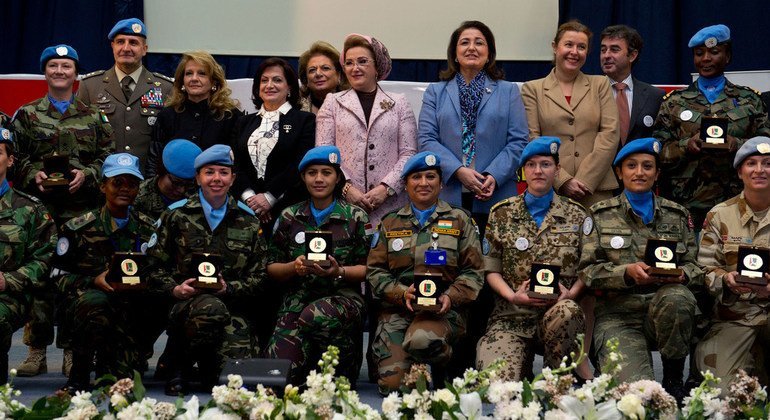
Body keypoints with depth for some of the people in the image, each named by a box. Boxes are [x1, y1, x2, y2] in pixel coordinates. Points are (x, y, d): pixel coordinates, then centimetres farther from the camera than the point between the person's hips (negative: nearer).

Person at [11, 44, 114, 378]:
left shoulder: (93, 117, 13)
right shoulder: (26, 115, 11)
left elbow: (107, 158, 9)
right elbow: (15, 158, 8)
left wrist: (86, 174, -8)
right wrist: (33, 174, -9)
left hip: (81, 207, 0)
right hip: (39, 204, 0)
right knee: (37, 275, -3)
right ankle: (37, 351, 5)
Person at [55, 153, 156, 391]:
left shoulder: (148, 228, 10)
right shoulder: (80, 228, 2)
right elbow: (59, 276, -1)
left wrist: (146, 281, -8)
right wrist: (93, 281, -17)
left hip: (133, 310, 1)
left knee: (123, 378, -22)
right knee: (95, 302, -40)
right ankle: (79, 375, -18)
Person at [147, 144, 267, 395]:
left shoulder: (248, 221, 15)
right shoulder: (177, 215, 11)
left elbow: (259, 277, 10)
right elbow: (155, 265, 9)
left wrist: (228, 288, -8)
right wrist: (174, 289, -10)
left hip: (231, 305, 1)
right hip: (184, 304, -1)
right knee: (211, 309, -40)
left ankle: (205, 366, 15)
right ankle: (181, 366, -12)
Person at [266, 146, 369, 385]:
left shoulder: (355, 217, 8)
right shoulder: (289, 217, 13)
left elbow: (367, 269, 5)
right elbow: (272, 268, 13)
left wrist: (339, 272, -14)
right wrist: (293, 267, -8)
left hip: (343, 296, -1)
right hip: (298, 299, 1)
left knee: (314, 315, -39)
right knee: (281, 366, -27)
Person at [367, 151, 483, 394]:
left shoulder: (459, 221, 15)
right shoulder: (390, 224, 19)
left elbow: (473, 271, 8)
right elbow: (375, 271, 10)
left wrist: (451, 296, -12)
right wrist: (402, 293, -10)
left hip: (443, 309, -2)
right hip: (397, 310, 2)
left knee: (421, 339, -39)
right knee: (392, 383, -20)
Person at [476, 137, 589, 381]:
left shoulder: (577, 216, 11)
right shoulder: (501, 214, 11)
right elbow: (491, 269, 10)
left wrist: (571, 293, -9)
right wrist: (512, 295, -8)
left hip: (560, 310, 1)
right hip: (511, 317, 0)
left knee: (566, 312, -40)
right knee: (498, 383, -27)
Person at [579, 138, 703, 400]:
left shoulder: (677, 215, 17)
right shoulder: (600, 215, 11)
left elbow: (694, 266, 12)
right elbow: (588, 271, 2)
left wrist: (681, 274, -11)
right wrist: (627, 272, -15)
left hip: (666, 310, 3)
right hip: (617, 315, -3)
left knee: (677, 298, -37)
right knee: (636, 388, -29)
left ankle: (673, 379, -12)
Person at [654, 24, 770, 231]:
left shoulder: (749, 100, 11)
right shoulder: (674, 102, 11)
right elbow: (658, 150, 6)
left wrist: (736, 144, -13)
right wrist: (686, 145, -13)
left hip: (734, 200, 0)